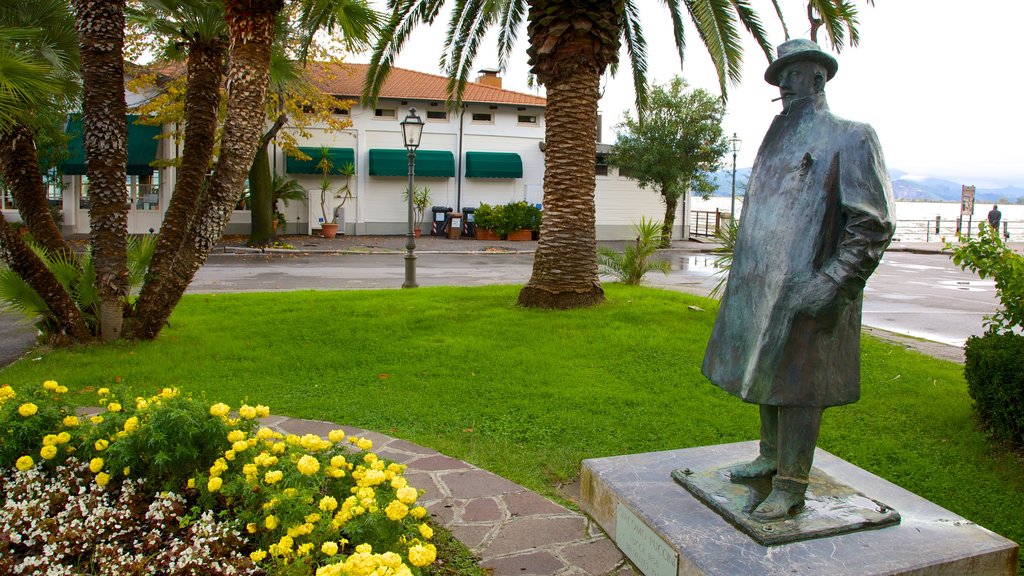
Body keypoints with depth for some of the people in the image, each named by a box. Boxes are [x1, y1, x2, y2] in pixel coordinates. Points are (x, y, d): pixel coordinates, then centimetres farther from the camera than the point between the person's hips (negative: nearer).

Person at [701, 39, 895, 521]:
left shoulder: (850, 138, -6)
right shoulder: (778, 142, 17)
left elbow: (874, 224, -12)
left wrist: (833, 283, -20)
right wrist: (743, 275, 19)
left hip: (808, 292, -8)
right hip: (763, 288, 8)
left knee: (797, 386, -2)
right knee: (767, 375, 16)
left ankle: (790, 488, 9)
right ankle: (770, 457, 33)